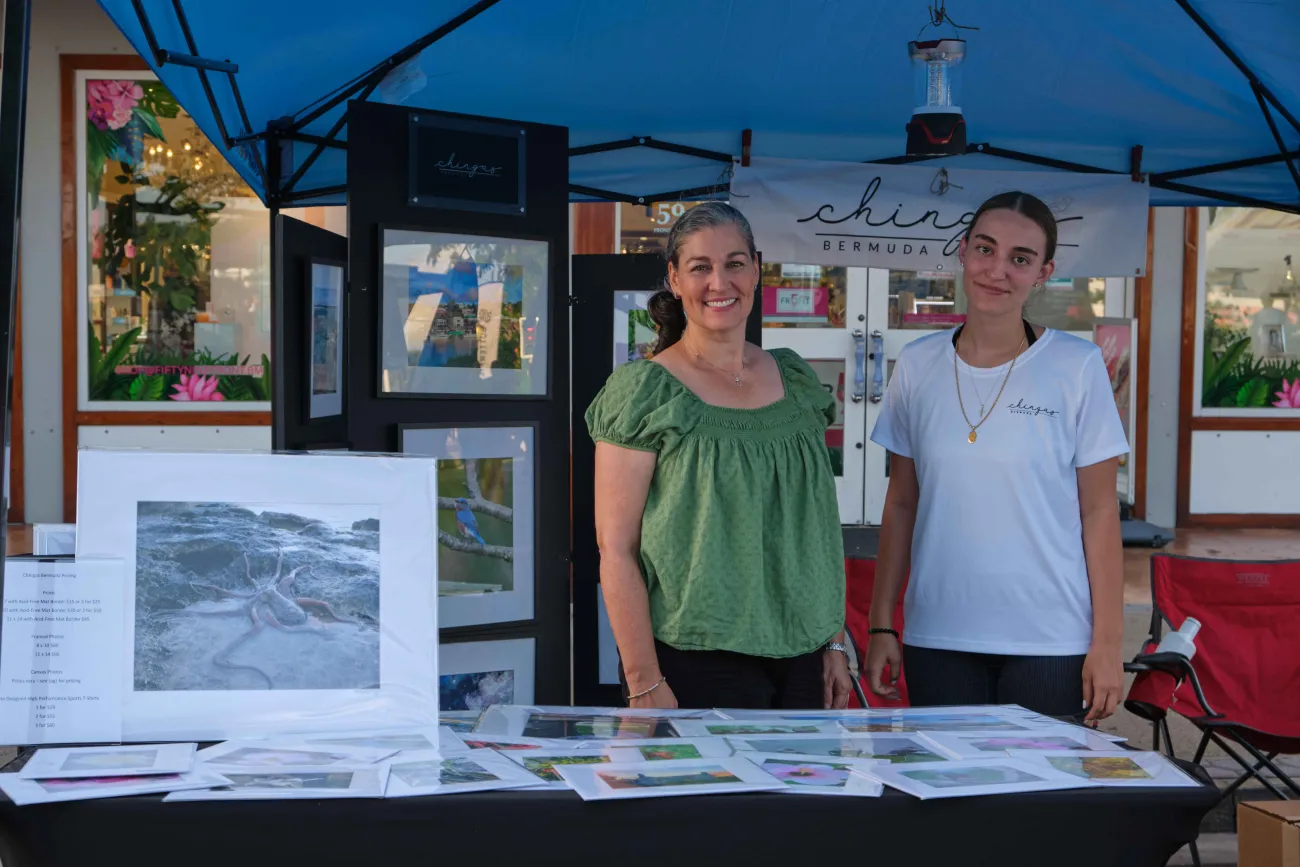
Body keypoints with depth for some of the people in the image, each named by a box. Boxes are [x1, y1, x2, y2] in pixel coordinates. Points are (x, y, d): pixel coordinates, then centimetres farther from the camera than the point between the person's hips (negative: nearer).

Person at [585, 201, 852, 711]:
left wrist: (835, 644, 10)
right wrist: (644, 684, -15)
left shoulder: (796, 380, 9)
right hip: (695, 664, -5)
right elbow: (615, 550, -11)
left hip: (802, 659, 5)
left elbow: (820, 528, 14)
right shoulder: (644, 391, -7)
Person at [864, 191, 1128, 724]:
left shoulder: (1078, 366, -4)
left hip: (1050, 643, -2)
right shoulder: (917, 365, 4)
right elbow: (901, 504, 9)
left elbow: (1100, 511, -2)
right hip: (937, 639, 2)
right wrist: (881, 625, 7)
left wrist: (1107, 642, -4)